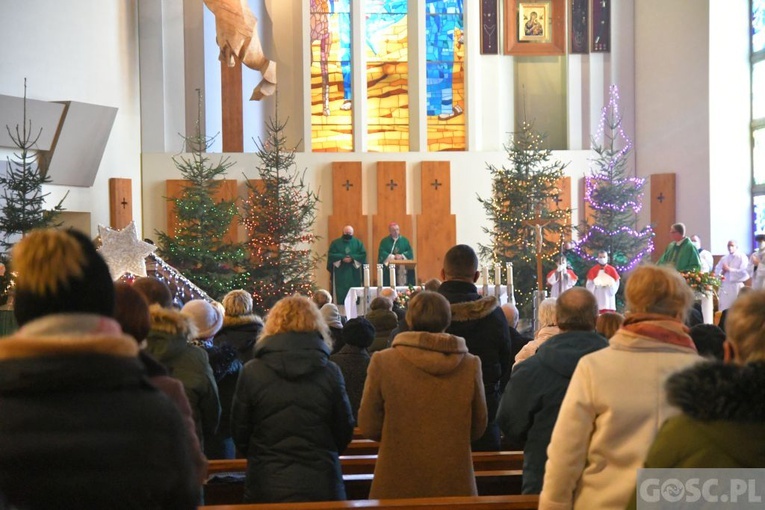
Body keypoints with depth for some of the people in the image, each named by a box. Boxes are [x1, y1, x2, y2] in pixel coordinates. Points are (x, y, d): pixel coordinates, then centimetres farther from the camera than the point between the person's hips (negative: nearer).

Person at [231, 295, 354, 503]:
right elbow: (344, 433, 3)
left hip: (266, 487, 0)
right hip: (321, 486, 0)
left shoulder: (252, 372, -7)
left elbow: (239, 433, 1)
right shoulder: (330, 372, -5)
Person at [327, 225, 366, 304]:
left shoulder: (358, 243, 10)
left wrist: (352, 258, -14)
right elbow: (331, 255, -3)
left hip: (353, 273, 1)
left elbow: (363, 255, 1)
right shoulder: (335, 243, 6)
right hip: (340, 273, -1)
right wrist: (342, 258, -16)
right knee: (340, 294, -6)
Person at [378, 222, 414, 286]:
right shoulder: (385, 241, 5)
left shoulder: (404, 240, 12)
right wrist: (393, 257, -16)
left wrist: (402, 256, -14)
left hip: (403, 269, 2)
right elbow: (382, 253, -7)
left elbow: (410, 252, 4)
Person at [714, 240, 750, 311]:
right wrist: (722, 271, -10)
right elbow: (717, 271, 12)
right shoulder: (724, 259, 17)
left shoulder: (742, 257, 0)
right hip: (724, 287, 5)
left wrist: (729, 269, -11)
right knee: (723, 311, 1)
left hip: (736, 287, -5)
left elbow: (744, 273, -11)